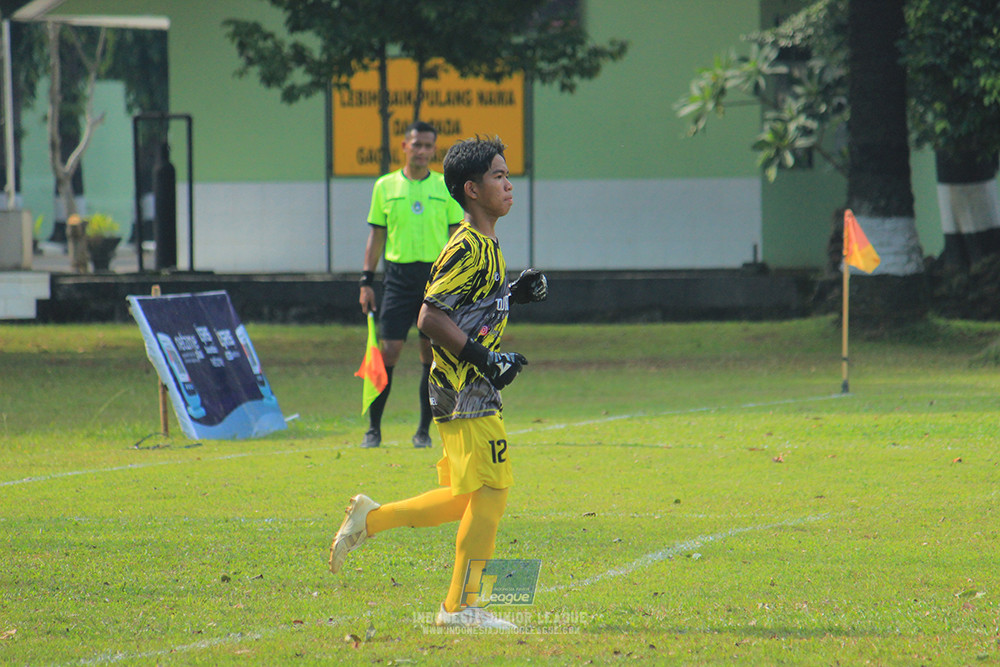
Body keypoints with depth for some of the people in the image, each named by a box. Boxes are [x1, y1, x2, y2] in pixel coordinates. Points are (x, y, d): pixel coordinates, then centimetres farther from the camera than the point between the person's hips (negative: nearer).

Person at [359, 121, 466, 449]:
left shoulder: (445, 187, 5)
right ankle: (373, 429, 1)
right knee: (388, 350, -6)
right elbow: (376, 236, 10)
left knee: (432, 354, 0)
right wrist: (366, 281, 4)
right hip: (399, 275, 0)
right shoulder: (385, 187, 7)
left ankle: (424, 431, 8)